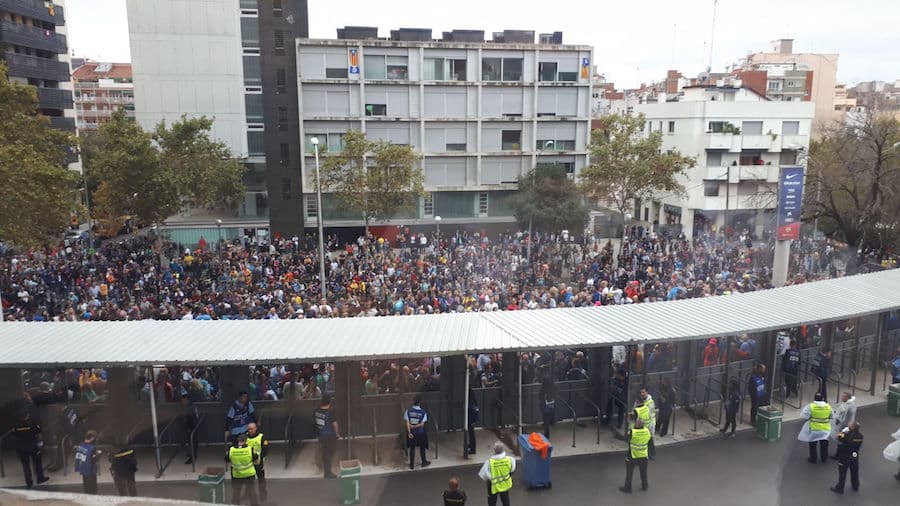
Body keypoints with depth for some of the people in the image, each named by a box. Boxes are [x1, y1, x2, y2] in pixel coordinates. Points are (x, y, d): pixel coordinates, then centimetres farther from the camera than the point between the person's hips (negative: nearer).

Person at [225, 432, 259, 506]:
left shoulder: (231, 450, -16)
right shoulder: (250, 449, -18)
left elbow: (227, 460, 0)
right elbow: (255, 458, -3)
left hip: (236, 475, 1)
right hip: (249, 474, 0)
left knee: (236, 492, 17)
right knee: (252, 491, 15)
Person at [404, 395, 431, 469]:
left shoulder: (408, 411, -10)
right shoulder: (423, 412, -13)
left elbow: (407, 422, -13)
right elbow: (422, 424, -17)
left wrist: (409, 432, -13)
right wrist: (415, 426, -10)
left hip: (412, 433, 1)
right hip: (420, 433, -1)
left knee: (412, 448, 13)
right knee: (422, 448, 17)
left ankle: (412, 464, 18)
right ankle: (424, 462, 31)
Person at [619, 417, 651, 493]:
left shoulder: (632, 432, -26)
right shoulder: (647, 431, -13)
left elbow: (626, 438, -11)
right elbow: (651, 438, 5)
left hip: (632, 456, -4)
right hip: (644, 456, 4)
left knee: (629, 473, 14)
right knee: (643, 472, 24)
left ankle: (627, 488, 24)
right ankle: (644, 486, 41)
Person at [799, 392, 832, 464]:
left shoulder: (811, 406, -17)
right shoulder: (828, 406, -6)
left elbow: (804, 415, -16)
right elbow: (831, 417, 5)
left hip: (814, 429, -3)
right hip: (825, 429, 3)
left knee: (812, 445, 13)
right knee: (824, 445, 17)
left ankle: (813, 459, 22)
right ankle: (824, 459, 29)